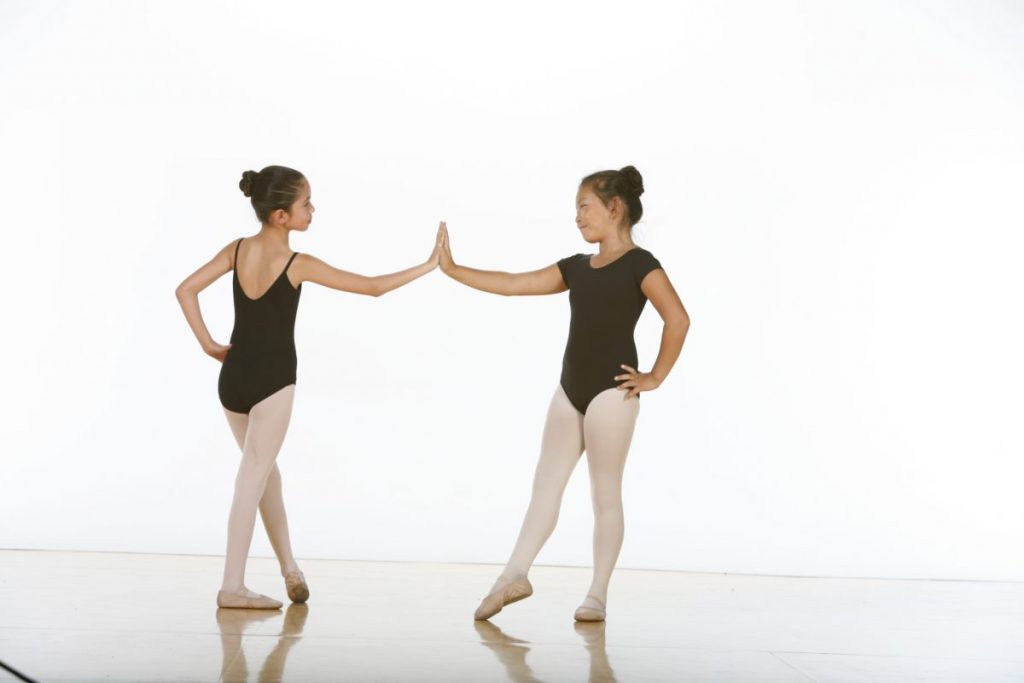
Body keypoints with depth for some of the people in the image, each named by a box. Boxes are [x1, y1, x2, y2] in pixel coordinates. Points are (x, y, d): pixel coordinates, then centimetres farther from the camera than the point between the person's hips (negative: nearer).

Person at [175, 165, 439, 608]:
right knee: (253, 479, -1)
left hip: (233, 378, 6)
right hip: (272, 383, -6)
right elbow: (372, 287, -14)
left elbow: (186, 290, 0)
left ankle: (289, 566, 27)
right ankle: (232, 587, 1)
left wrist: (209, 346, 5)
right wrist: (429, 265, -7)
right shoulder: (298, 265, -14)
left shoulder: (237, 250, 2)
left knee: (265, 471, 19)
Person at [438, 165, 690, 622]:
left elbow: (677, 318, -19)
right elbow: (512, 285, 13)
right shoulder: (577, 267, 14)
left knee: (604, 494, 1)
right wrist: (452, 270, 8)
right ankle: (514, 576, 12)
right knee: (545, 486, 7)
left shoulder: (639, 263, -8)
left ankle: (597, 596, 8)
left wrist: (654, 378, -16)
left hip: (611, 391, -7)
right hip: (570, 389, 7)